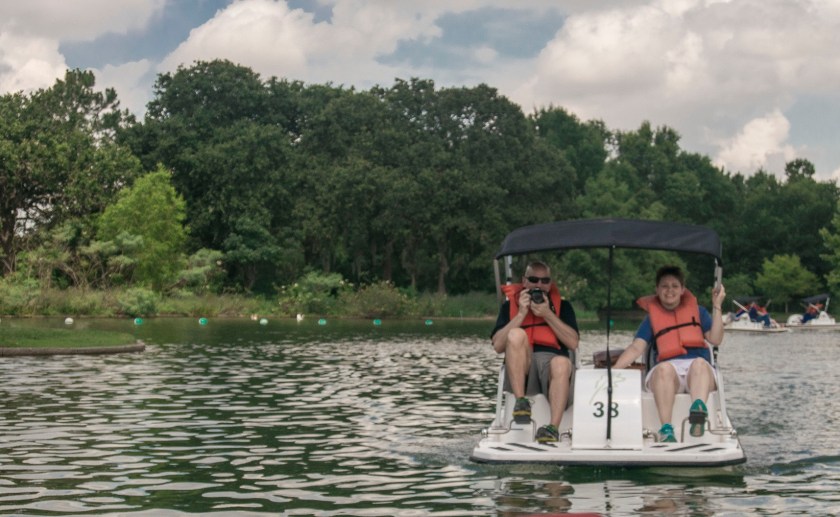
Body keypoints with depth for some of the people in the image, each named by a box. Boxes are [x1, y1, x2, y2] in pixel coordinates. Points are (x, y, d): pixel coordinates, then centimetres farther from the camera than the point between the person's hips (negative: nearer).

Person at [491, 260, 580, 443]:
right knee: (516, 334, -28)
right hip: (520, 370, 0)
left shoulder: (562, 305, 19)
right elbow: (498, 346, 3)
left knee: (562, 363, -35)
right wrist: (521, 314, -2)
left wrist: (547, 314, -4)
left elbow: (573, 343, 3)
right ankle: (520, 401, -31)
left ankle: (553, 428, -44)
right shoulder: (509, 305, 18)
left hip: (551, 362, 0)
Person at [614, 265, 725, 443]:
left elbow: (715, 339, 8)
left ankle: (699, 411, -64)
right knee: (664, 368, -36)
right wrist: (614, 370, -10)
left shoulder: (697, 310, 21)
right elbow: (636, 348, 6)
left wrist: (717, 306, 3)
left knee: (700, 363, -35)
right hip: (667, 373, 0)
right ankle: (666, 429, -48)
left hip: (700, 371, 0)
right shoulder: (652, 317, 19)